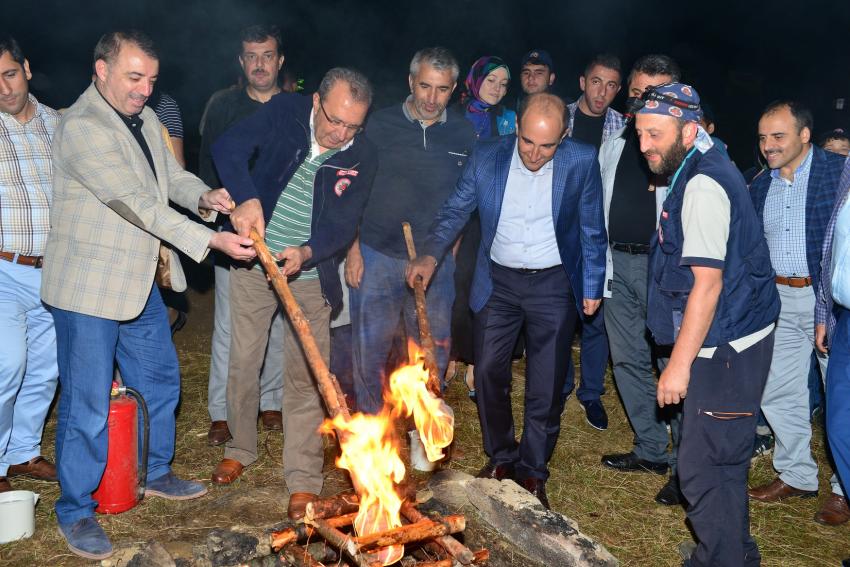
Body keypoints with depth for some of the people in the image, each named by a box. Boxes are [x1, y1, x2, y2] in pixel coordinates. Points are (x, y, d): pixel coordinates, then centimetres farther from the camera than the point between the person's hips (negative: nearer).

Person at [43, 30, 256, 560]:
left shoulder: (144, 117, 7)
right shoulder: (81, 128, -21)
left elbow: (172, 175, 14)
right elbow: (138, 204, -26)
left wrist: (204, 194, -9)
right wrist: (210, 240, -29)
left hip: (140, 281, 9)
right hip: (90, 285, -9)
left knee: (161, 379, 20)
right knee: (88, 405, 0)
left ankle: (154, 472, 41)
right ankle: (76, 511, 18)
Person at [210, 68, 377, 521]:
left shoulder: (362, 157, -9)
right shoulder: (286, 112, -9)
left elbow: (344, 225, -13)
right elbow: (228, 147, -18)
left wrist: (306, 253, -32)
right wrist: (247, 198, -36)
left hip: (309, 275, -1)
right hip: (253, 265, 1)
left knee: (304, 378, 1)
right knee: (242, 364, 12)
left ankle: (304, 480, 11)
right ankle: (240, 449, 35)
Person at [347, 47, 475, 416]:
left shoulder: (464, 134, 2)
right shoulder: (380, 125, -3)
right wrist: (354, 248, -3)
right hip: (378, 258, -1)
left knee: (435, 353, 11)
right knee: (370, 351, 6)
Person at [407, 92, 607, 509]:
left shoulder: (582, 162, -11)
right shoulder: (486, 158, -9)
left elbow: (592, 231, 0)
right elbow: (455, 211, -1)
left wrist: (592, 286, 3)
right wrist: (431, 255, -17)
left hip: (553, 286, -2)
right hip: (498, 282, 2)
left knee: (546, 385, 3)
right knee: (488, 372, 7)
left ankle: (532, 470, 23)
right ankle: (501, 456, 30)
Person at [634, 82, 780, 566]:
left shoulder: (703, 185, -19)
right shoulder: (701, 170, 13)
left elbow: (707, 282, -23)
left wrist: (680, 363, -20)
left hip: (727, 350, -10)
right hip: (727, 344, 10)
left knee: (704, 468, -4)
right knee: (724, 462, 20)